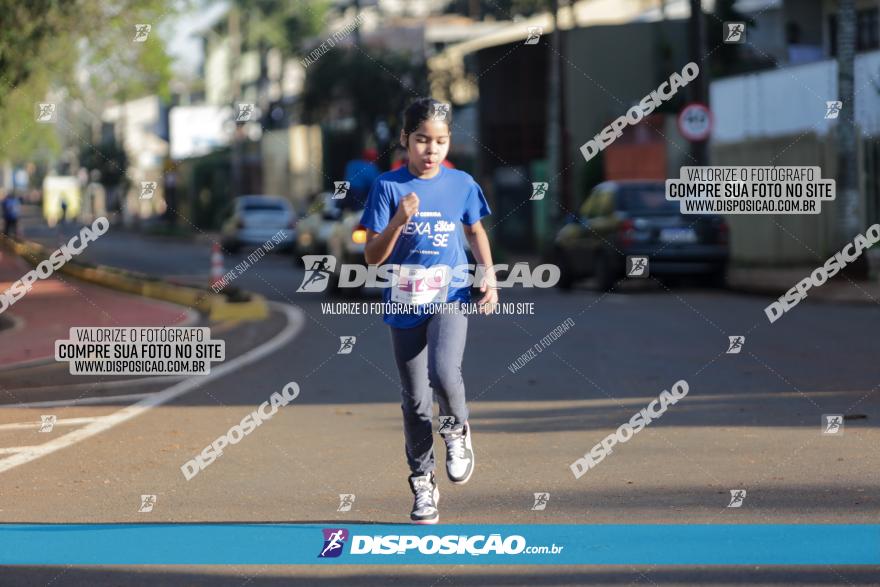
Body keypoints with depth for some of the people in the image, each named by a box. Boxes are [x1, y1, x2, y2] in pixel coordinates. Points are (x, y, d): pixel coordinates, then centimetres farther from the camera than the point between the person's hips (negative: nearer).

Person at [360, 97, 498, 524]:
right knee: (415, 401, 5)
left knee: (444, 372, -26)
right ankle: (423, 484, 20)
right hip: (405, 305, 0)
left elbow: (475, 230, 19)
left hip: (449, 298, 0)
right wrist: (399, 221, -24)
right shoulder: (388, 186, -6)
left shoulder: (462, 184, 1)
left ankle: (457, 431, 5)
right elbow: (373, 257, -8)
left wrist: (489, 274, 6)